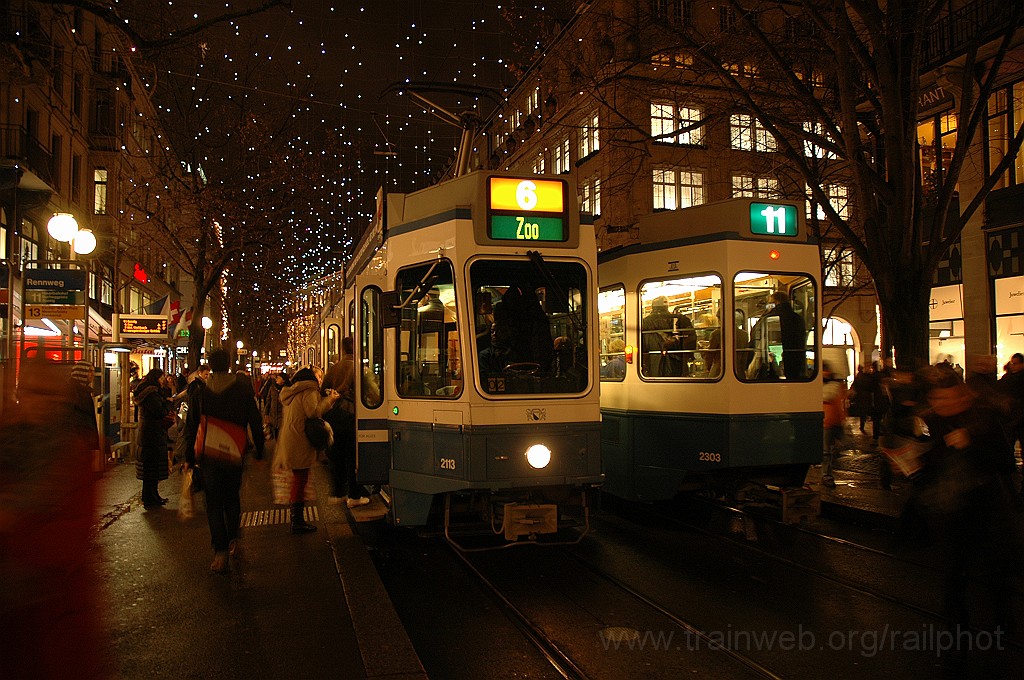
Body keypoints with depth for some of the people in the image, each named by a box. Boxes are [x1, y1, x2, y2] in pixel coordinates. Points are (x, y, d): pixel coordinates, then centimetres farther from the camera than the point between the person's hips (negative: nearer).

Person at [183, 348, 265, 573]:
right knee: (233, 497, 21)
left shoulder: (200, 390, -3)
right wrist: (259, 450, 7)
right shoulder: (243, 388, -5)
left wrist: (189, 457, 8)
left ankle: (220, 553, -2)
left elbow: (191, 426, 0)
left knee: (214, 503, 5)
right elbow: (255, 422, -3)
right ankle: (233, 540, 21)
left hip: (208, 454, 0)